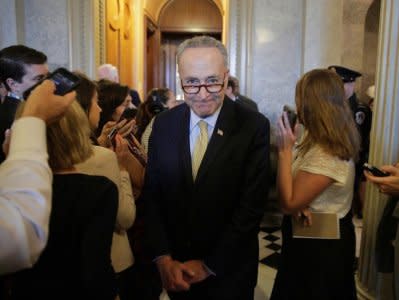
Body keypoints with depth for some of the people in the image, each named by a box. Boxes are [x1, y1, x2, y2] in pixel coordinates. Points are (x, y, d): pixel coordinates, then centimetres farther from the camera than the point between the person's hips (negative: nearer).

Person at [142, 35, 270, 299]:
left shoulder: (254, 127, -15)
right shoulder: (163, 124, -5)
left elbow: (252, 205, -15)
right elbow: (151, 195, -2)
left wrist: (210, 265, -12)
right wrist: (163, 258, -10)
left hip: (229, 271, -2)